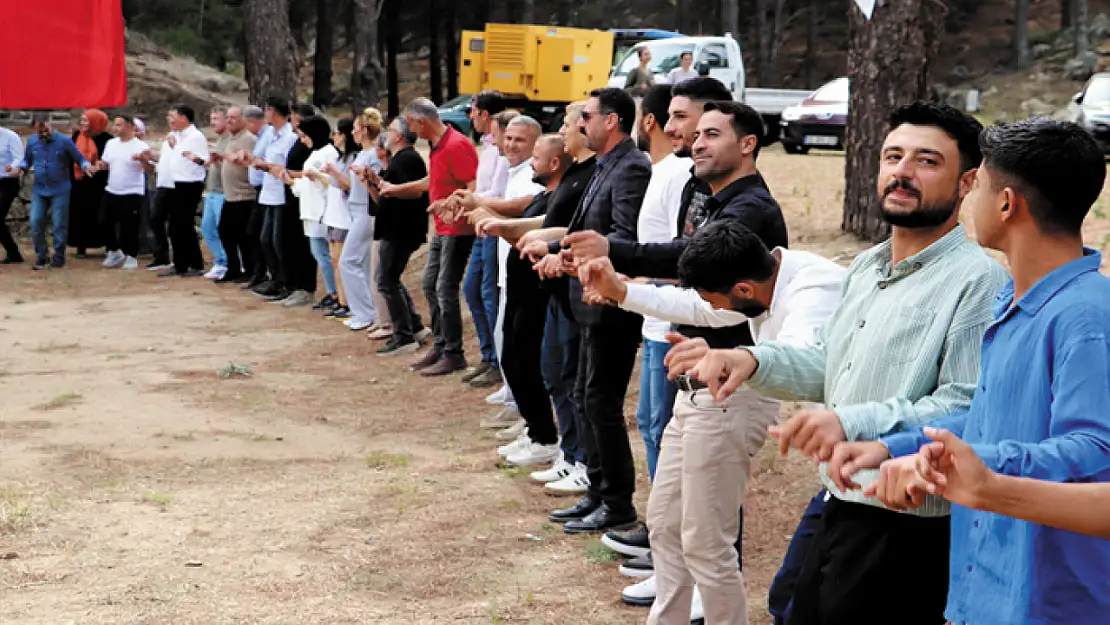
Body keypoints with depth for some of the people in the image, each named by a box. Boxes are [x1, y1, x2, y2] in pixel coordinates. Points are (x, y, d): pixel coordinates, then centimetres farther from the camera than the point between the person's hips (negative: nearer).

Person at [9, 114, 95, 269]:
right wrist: (18, 168, -2)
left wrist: (86, 166, -26)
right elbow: (27, 160, 17)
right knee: (36, 223, 0)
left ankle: (59, 257, 14)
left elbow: (80, 159, -5)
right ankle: (40, 257, 13)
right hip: (39, 190, 4)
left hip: (60, 191, -3)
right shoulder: (32, 141, 3)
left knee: (59, 225, 1)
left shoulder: (64, 141, -9)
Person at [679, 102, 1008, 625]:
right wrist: (754, 360, 3)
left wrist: (855, 423, -33)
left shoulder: (977, 281, -17)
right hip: (839, 512, 9)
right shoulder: (867, 268, 14)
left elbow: (968, 407, -25)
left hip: (905, 534, -9)